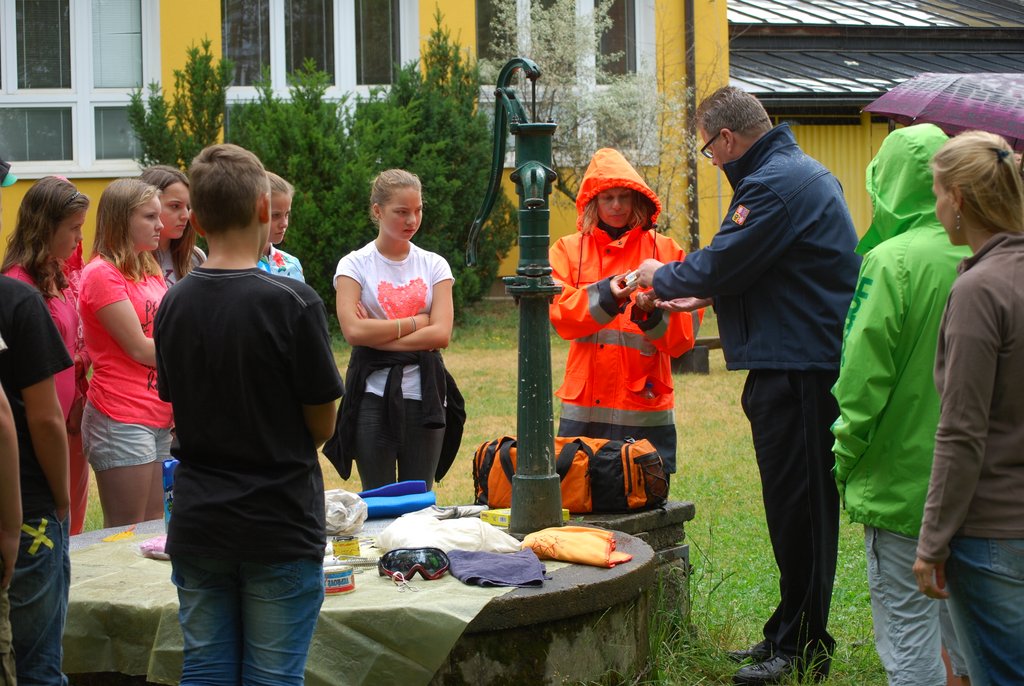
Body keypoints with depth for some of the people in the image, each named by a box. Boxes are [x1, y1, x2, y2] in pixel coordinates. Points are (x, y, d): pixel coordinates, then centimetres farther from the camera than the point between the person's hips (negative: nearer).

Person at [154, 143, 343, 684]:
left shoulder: (173, 305, 1)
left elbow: (177, 407, 10)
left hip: (198, 526, 5)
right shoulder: (292, 302, -14)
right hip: (281, 526, -4)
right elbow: (323, 424, -7)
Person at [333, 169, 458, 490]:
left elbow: (441, 334, -6)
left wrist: (379, 335, -12)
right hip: (373, 394, -2)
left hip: (424, 394, 2)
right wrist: (416, 322, -8)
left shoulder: (434, 265, 7)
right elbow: (353, 331, -14)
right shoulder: (355, 265, 0)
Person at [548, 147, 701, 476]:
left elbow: (685, 331, 0)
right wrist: (604, 295, -23)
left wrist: (653, 312, -20)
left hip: (646, 405, 0)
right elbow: (559, 313, -7)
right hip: (586, 406, 1)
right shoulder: (568, 250, 10)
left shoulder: (666, 250, 7)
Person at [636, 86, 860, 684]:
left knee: (797, 506, -4)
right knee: (794, 504, 15)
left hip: (798, 373, -11)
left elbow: (718, 267, -17)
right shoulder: (802, 173, 18)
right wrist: (703, 296, 25)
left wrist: (661, 277, 1)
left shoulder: (775, 185, -17)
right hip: (807, 359, 11)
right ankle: (788, 635, 22)